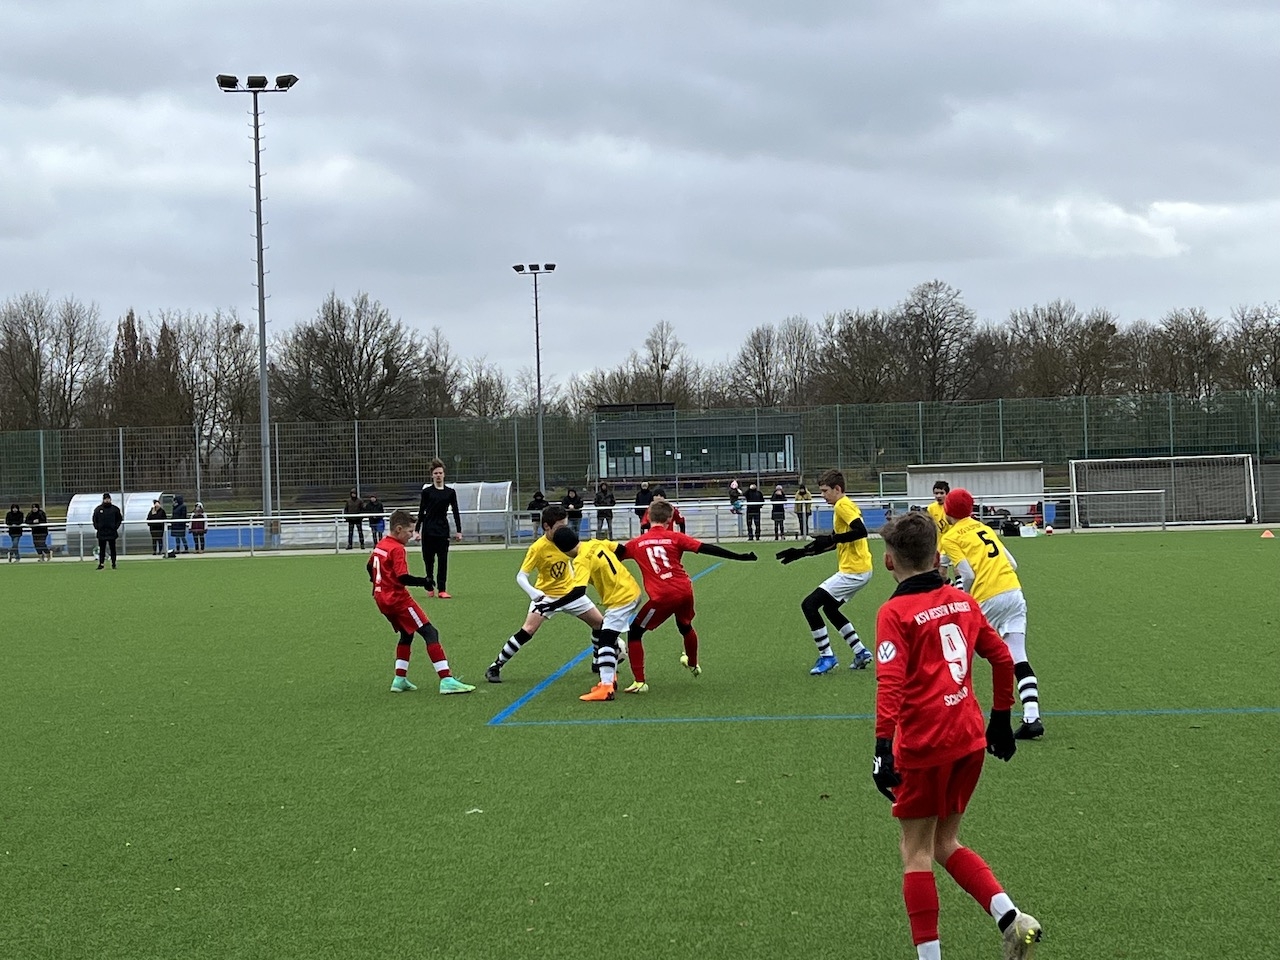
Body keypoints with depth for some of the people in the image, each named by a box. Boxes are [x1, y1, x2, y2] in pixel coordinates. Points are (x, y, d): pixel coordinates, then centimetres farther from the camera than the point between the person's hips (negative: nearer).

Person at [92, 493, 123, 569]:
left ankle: (113, 564, 9)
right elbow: (95, 520, 11)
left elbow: (119, 519, 9)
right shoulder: (98, 509, 4)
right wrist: (97, 528, -1)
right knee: (102, 549, 3)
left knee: (112, 548, 3)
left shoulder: (115, 509, 3)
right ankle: (101, 564, 6)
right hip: (101, 533, 0)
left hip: (112, 532, 0)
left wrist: (116, 527, -2)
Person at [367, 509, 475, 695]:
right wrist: (424, 582, -15)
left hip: (382, 599, 10)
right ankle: (446, 680, -18)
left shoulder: (380, 545, 12)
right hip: (398, 598, -10)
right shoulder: (397, 549, -15)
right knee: (430, 633, -10)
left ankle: (400, 680, 21)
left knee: (406, 635, 24)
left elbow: (370, 567, 27)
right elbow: (403, 578, -25)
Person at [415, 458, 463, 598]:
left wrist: (458, 531, 3)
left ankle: (442, 590, -5)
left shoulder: (450, 492, 5)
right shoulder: (427, 491, 2)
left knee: (443, 560, -5)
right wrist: (417, 530, 0)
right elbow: (421, 511, 4)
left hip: (443, 530, 1)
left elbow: (456, 512, 7)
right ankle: (430, 588, 15)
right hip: (428, 529, 0)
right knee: (429, 559, 4)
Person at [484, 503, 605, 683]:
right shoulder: (538, 548, -24)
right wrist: (533, 593, -40)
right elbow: (521, 576, -23)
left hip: (570, 591, 5)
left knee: (599, 623, 7)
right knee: (527, 630, -20)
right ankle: (495, 667, -10)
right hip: (546, 595, -5)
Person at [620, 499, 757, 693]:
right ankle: (693, 664, 56)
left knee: (634, 633, 10)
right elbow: (707, 549, -2)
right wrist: (739, 556, 1)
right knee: (686, 626, 33)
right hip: (685, 591, 3)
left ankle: (639, 682, 0)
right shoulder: (675, 538, 4)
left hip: (662, 597, -3)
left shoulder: (637, 543, 5)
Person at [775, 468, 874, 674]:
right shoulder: (844, 505, 19)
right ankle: (861, 652, 21)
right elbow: (835, 543, 25)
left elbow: (861, 531, -28)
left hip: (853, 571, -11)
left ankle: (826, 657, -4)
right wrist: (801, 552, 22)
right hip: (860, 570, 11)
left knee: (809, 604, -10)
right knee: (830, 608, 24)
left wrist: (831, 538, -25)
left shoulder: (843, 505, -12)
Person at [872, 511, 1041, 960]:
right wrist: (1000, 718, 28)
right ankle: (1009, 916, 2)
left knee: (916, 852, 7)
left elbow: (891, 684, -21)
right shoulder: (961, 602, 9)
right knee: (945, 843, 19)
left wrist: (884, 747, -24)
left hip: (923, 745, -6)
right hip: (970, 738, 6)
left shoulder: (896, 612, -10)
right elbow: (1002, 658, 16)